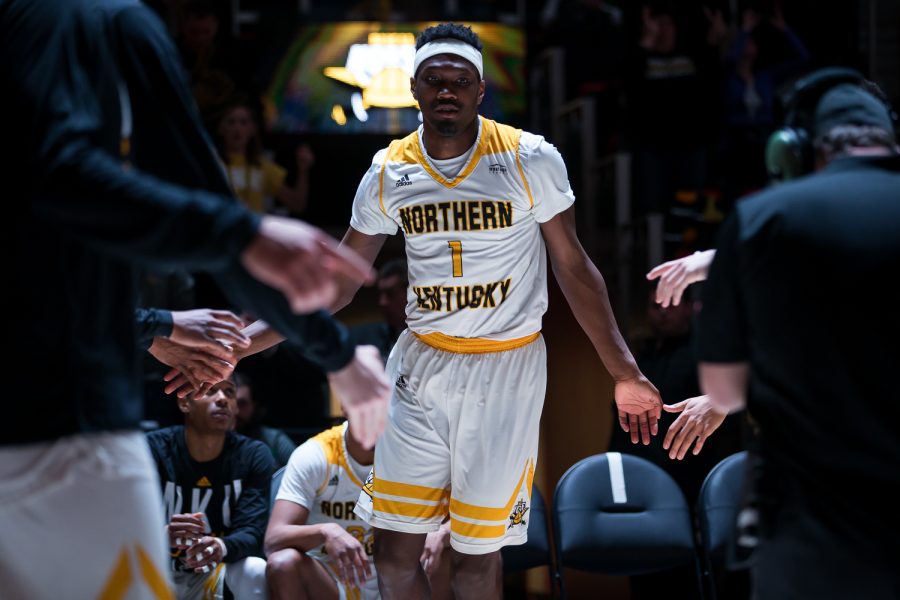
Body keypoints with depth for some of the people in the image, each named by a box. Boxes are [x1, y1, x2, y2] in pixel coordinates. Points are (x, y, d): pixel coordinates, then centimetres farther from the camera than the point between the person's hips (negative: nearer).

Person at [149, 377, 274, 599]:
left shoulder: (254, 456, -9)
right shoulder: (152, 450, -14)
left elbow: (252, 532, -20)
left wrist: (222, 546, -45)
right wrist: (164, 535, -47)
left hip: (216, 574, 1)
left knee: (256, 573, -31)